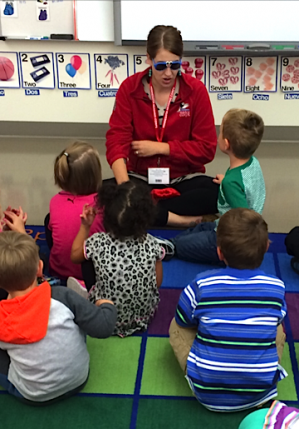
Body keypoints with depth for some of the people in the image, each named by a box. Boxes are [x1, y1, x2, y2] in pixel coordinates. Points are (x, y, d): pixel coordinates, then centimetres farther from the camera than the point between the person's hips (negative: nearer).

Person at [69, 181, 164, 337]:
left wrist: (85, 226, 5)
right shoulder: (151, 244, -18)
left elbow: (75, 255, 2)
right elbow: (157, 283, -4)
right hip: (144, 315, 1)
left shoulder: (97, 242, -21)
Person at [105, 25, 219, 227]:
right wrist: (125, 189, -28)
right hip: (140, 179, 0)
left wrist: (159, 147, -12)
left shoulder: (196, 89, -4)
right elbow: (117, 141, -11)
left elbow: (206, 148, -4)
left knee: (218, 193, -33)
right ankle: (173, 218, -25)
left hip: (184, 180, 0)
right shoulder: (129, 88, -2)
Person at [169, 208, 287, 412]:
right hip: (259, 395, 2)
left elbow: (184, 321, 3)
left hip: (207, 394, -2)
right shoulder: (277, 287, -10)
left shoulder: (201, 285, -15)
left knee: (177, 326, 17)